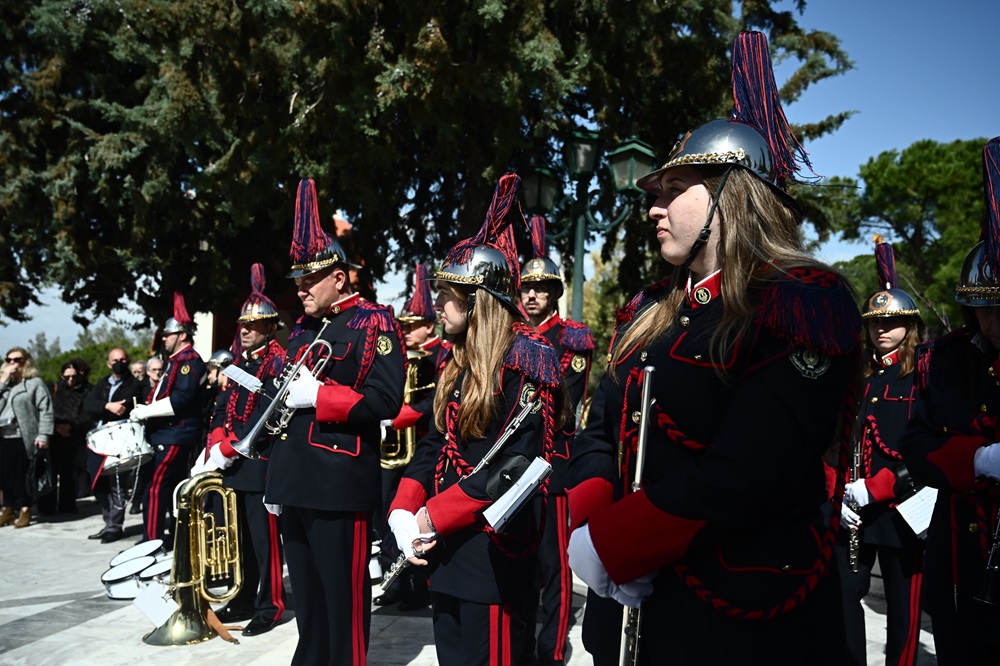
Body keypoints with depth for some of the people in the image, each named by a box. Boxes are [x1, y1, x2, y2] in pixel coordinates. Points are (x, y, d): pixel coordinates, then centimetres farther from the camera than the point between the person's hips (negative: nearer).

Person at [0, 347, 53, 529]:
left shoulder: (35, 382, 3)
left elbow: (46, 410, -5)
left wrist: (43, 435, -13)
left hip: (24, 437, -5)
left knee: (22, 475, -2)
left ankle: (24, 510, 5)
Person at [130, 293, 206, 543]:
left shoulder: (190, 361, -14)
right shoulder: (176, 360, 19)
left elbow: (180, 400, -24)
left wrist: (145, 411, -19)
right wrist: (146, 410, 9)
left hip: (176, 437, -11)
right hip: (169, 434, 11)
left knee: (155, 488, -11)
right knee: (175, 487, 15)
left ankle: (151, 540, -8)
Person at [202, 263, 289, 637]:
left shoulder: (277, 363, -9)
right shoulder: (237, 361, 16)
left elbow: (266, 416, -18)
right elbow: (222, 407, 13)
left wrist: (229, 448, -18)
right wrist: (215, 444, -3)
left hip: (260, 463, -8)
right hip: (233, 465, 8)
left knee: (264, 536, -1)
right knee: (241, 536, 15)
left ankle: (270, 605, 9)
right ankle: (243, 600, 27)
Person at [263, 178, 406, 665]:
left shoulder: (373, 323, -7)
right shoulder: (302, 328, 16)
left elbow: (386, 401, -17)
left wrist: (317, 395, -18)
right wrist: (277, 477, 18)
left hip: (340, 484, -8)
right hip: (296, 483, 8)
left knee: (343, 598, 2)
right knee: (306, 596, 18)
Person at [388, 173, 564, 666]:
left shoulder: (524, 358, -14)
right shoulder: (459, 361, 13)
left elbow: (515, 464, -21)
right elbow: (436, 442, 11)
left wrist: (432, 517, -19)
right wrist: (403, 511, -4)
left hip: (492, 550, -8)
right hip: (445, 549, 8)